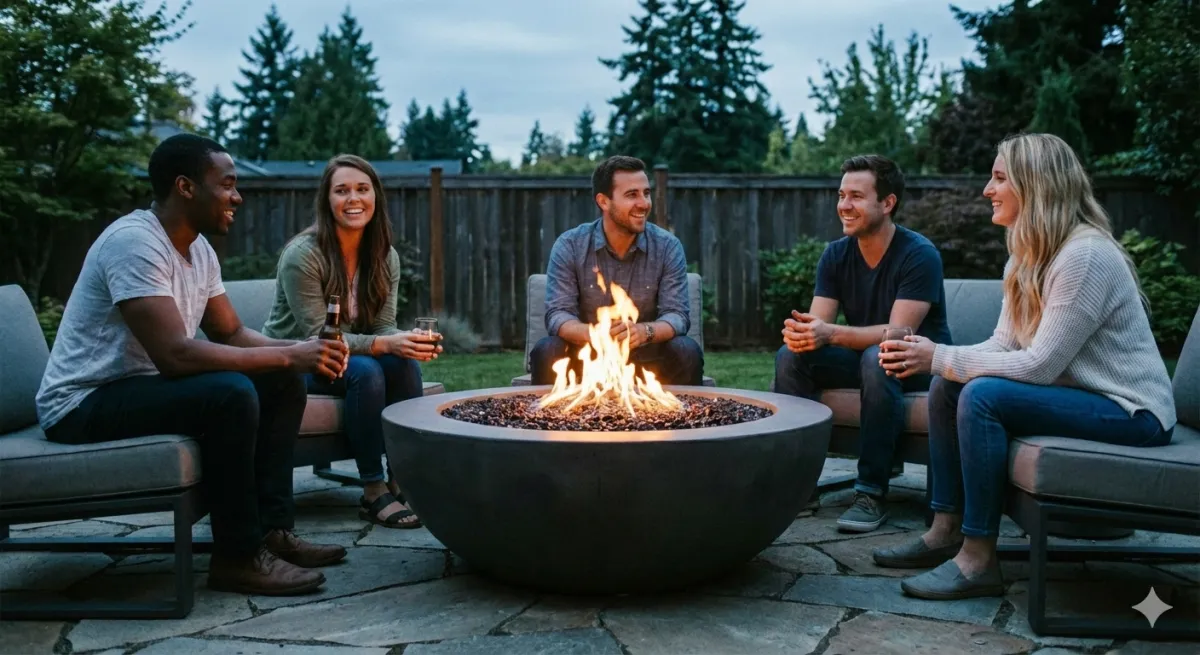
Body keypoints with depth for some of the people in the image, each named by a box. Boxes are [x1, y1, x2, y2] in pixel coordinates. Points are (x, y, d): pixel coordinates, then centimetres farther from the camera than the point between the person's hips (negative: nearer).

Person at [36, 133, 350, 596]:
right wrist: (289, 355, -27)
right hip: (83, 405, -10)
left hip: (140, 386, 10)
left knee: (283, 385, 1)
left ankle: (273, 530, 1)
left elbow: (233, 335, 11)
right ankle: (237, 558, -17)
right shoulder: (134, 242, -24)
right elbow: (174, 354, -33)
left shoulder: (198, 249, 6)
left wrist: (300, 352, -9)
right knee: (231, 394, -31)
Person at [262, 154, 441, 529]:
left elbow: (384, 327, -4)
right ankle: (374, 493, -25)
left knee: (405, 364, -24)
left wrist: (410, 342, -27)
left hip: (348, 355, 5)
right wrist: (383, 344, -35)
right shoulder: (302, 255, -20)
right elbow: (317, 336, -23)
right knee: (365, 370, -33)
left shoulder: (386, 257, -2)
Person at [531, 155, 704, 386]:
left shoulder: (668, 247, -5)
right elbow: (558, 315, -14)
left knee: (687, 353, -27)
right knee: (546, 352, -29)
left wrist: (646, 331, -35)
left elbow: (677, 315, -11)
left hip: (646, 358, 1)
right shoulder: (569, 246, -7)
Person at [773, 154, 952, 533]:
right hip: (862, 357, 5)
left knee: (878, 358, -37)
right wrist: (800, 332, -35)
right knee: (791, 356, -18)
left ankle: (872, 493, -32)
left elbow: (899, 333, -28)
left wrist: (831, 334, -41)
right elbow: (817, 322, -10)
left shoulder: (919, 255, -19)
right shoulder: (836, 255, -2)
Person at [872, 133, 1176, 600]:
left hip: (1130, 412, -10)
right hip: (1080, 394, 10)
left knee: (982, 395, -26)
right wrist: (932, 359, -13)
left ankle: (978, 560, -19)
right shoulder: (1027, 256, 8)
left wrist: (940, 358, -21)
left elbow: (1040, 365, -26)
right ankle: (947, 532, 4)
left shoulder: (1085, 254, -22)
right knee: (947, 387, 1)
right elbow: (1003, 346, 3)